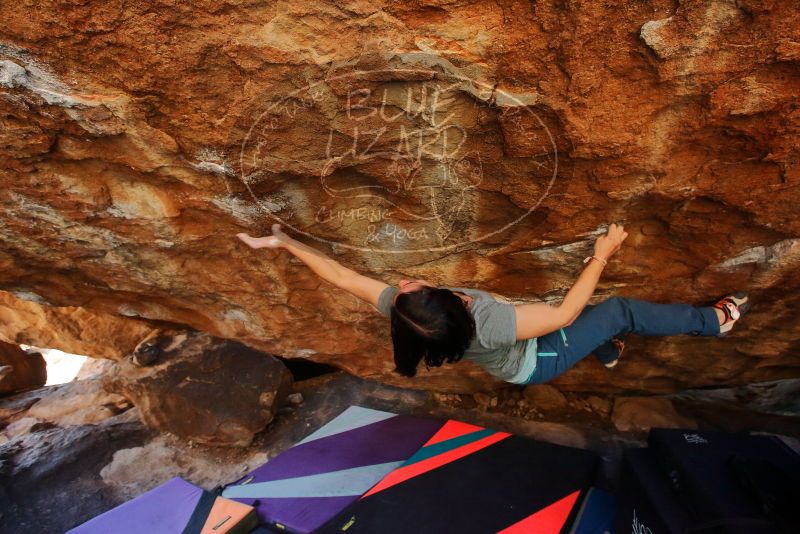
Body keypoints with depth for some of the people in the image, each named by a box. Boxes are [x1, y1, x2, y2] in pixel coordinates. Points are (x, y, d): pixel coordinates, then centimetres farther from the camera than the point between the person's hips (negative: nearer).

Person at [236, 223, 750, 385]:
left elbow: (341, 274, -22)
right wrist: (602, 256, -27)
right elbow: (565, 311, -36)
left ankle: (609, 352, 49)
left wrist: (283, 241, -16)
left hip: (516, 358, 6)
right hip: (535, 362, -6)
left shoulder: (397, 308, -31)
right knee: (621, 310, -2)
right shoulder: (489, 321, -47)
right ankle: (716, 320, 22)